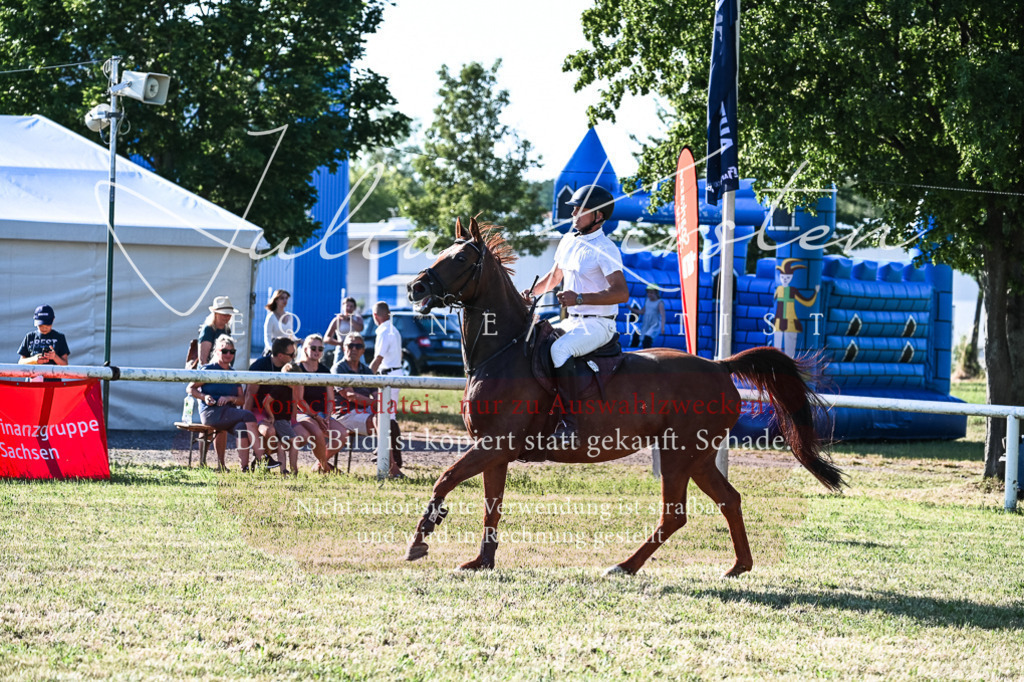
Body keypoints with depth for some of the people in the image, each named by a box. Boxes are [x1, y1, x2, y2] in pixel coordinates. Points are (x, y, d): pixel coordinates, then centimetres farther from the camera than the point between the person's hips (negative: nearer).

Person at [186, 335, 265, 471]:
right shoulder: (209, 370, 6)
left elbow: (242, 400, 16)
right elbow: (190, 388, 3)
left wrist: (231, 398, -6)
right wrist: (204, 397, -14)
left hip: (229, 412, 5)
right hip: (211, 413, -5)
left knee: (242, 427, -30)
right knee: (248, 416, -26)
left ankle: (245, 466, -38)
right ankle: (262, 459, -31)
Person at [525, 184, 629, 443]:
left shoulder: (605, 249, -15)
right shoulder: (568, 241, 11)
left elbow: (621, 293, -25)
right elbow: (554, 277, 28)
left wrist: (580, 298, -33)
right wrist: (533, 292, 9)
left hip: (598, 325, -9)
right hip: (573, 322, 9)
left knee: (559, 350, -34)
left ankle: (569, 422, -38)